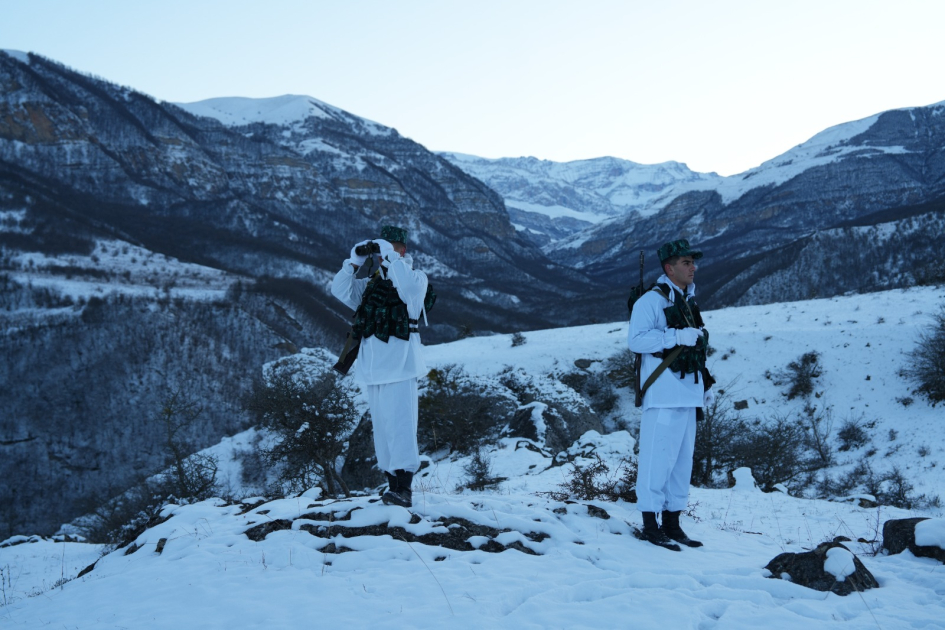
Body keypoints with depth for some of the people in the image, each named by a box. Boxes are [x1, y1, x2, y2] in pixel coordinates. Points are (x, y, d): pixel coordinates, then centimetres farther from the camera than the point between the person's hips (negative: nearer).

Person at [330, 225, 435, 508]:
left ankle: (404, 489, -17)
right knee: (381, 426, 8)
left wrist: (390, 256, -17)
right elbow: (339, 291, 8)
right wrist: (355, 262, -3)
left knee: (399, 423, -14)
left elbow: (409, 285, -23)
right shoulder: (370, 284, 18)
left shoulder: (417, 278, 1)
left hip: (398, 361, -7)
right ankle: (393, 483, 13)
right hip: (371, 363, 7)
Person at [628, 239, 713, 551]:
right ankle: (650, 526, 1)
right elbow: (637, 339, -20)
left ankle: (672, 524, 19)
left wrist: (705, 385, 19)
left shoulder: (688, 303, 18)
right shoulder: (651, 300, -8)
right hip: (663, 395, -9)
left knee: (682, 460, 11)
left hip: (686, 395, 9)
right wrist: (677, 336, -23)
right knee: (657, 457, -7)